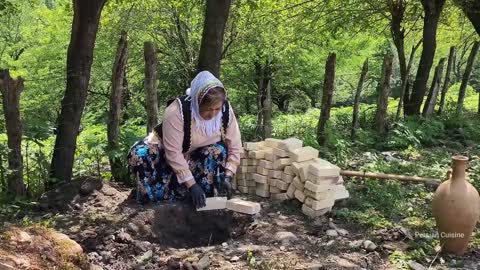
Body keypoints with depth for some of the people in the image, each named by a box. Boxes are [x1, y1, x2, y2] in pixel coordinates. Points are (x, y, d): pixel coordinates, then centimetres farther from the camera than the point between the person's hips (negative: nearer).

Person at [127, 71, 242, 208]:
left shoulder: (226, 111, -23)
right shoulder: (177, 111, -36)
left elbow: (234, 147, -15)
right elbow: (173, 152, -35)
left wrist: (227, 176, -27)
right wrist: (191, 184, -37)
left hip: (196, 156, 3)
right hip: (167, 152, -3)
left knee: (219, 151, -29)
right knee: (139, 155, -32)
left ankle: (207, 197, -11)